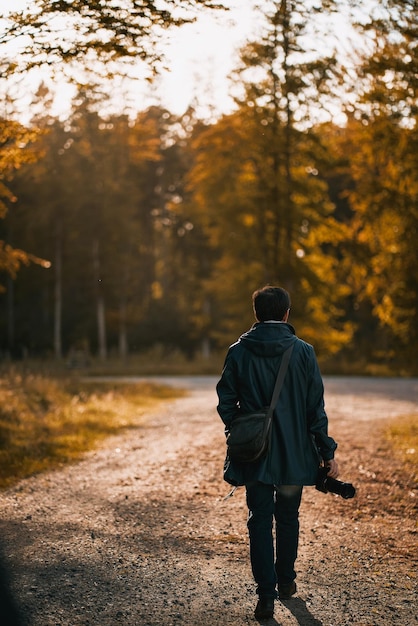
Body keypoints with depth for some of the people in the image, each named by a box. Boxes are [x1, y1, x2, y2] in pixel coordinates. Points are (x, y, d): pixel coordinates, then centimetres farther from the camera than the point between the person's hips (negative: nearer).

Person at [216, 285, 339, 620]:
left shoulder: (238, 352, -5)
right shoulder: (303, 352, -8)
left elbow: (226, 403, -2)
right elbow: (316, 408, -7)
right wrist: (327, 452, -2)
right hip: (295, 453, 0)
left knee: (260, 520, 6)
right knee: (288, 517, 18)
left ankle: (266, 595, 0)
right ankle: (286, 581, 32)